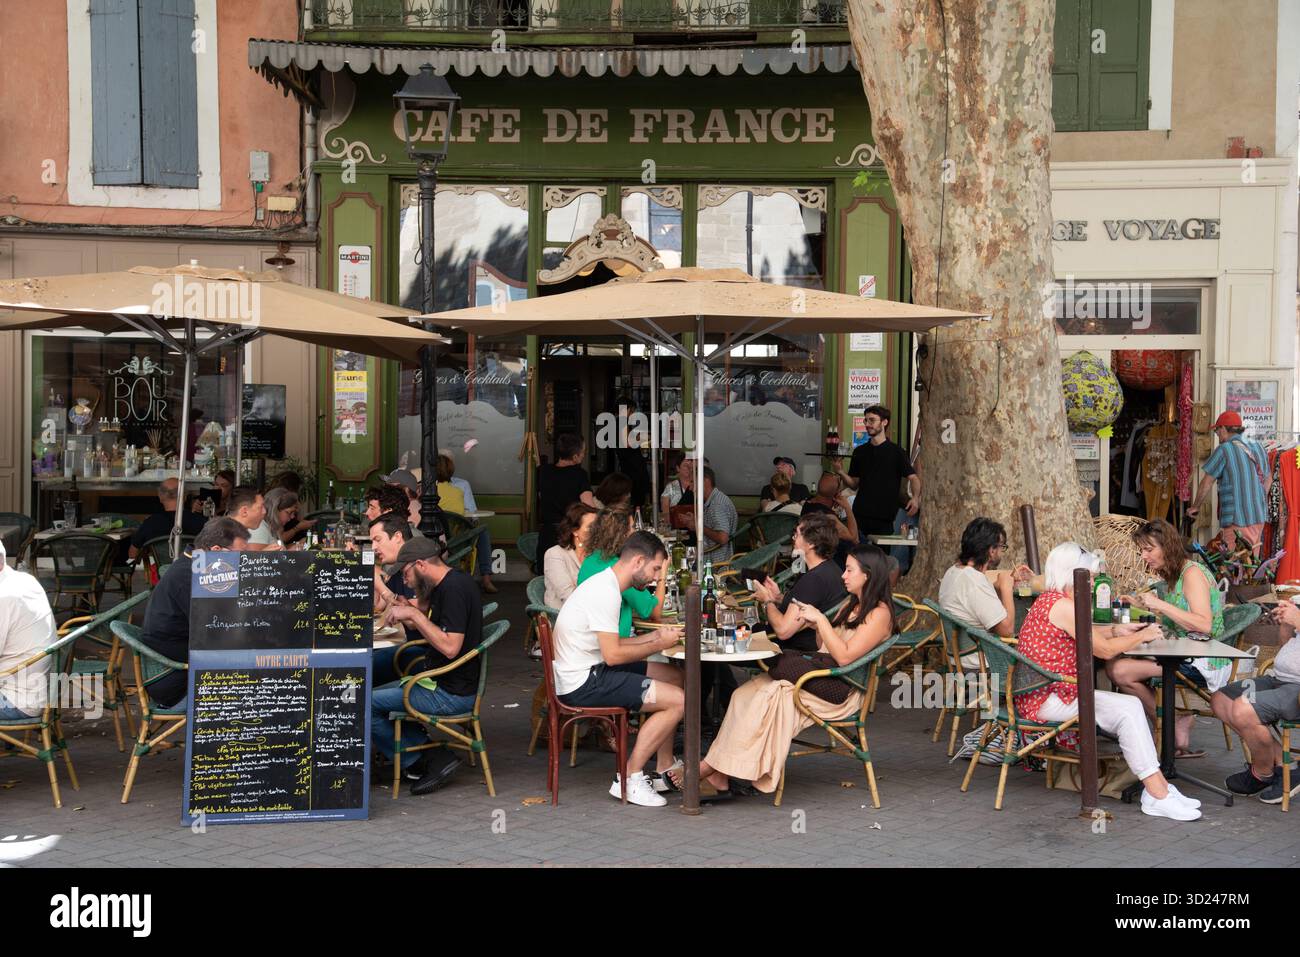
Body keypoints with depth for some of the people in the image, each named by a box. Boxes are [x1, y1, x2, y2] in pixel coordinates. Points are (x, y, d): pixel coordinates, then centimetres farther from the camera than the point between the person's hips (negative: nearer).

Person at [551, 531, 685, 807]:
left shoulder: (605, 584, 13)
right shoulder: (606, 592, -20)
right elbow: (613, 654, -22)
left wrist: (655, 636, 7)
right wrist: (658, 644, -10)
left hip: (588, 671, 11)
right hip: (583, 683, -11)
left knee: (673, 676, 17)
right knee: (678, 700, -14)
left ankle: (664, 769, 22)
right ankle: (629, 779, -6)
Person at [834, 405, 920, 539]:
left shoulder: (896, 451, 0)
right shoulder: (860, 451, 11)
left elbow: (913, 477, -4)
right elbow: (854, 483, 13)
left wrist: (916, 498, -22)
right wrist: (841, 473, -6)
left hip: (884, 518, -3)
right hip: (860, 515, 3)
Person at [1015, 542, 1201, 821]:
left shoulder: (1047, 600, 16)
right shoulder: (1062, 605, -17)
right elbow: (1104, 649, -13)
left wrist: (1116, 630, 19)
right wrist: (1142, 636, 2)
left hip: (1039, 695, 11)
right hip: (1048, 700, -11)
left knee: (1129, 708, 4)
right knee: (1128, 709, -14)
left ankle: (1158, 787, -2)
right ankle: (1158, 796, -11)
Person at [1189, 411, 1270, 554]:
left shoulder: (1224, 449, -10)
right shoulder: (1258, 447, 12)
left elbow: (1207, 483, -6)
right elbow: (1268, 479, 23)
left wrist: (1195, 507, 7)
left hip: (1237, 518, -7)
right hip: (1259, 515, 7)